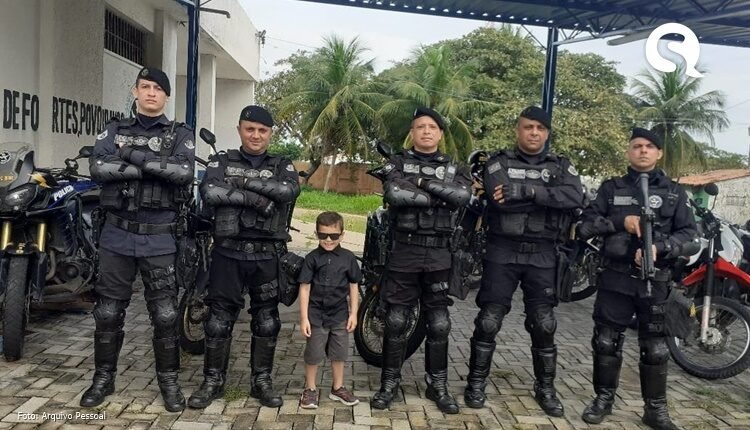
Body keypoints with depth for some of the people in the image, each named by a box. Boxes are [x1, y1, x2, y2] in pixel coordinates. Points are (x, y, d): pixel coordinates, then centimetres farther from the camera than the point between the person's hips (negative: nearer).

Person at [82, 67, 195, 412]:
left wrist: (133, 155, -16)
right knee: (108, 312, 11)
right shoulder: (114, 131, 8)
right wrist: (156, 168, -16)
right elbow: (98, 169, -11)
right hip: (117, 235, 2)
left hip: (159, 239, -2)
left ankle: (169, 381, 18)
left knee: (165, 315, 3)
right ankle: (104, 378, 28)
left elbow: (183, 172, -17)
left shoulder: (180, 135, 3)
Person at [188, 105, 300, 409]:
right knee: (219, 320, 5)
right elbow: (209, 192, -14)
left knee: (266, 321, 8)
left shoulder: (282, 166, 9)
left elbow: (289, 190, -14)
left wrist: (244, 181, -14)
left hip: (267, 256, 1)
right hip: (228, 253, -1)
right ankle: (213, 381, 21)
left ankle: (261, 381, 22)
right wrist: (257, 198, -18)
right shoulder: (222, 162, 7)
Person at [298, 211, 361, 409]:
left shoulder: (348, 258, -3)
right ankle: (310, 389, 25)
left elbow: (354, 287, 3)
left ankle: (338, 388, 31)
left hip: (340, 315, 2)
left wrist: (353, 313, 1)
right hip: (316, 315, -2)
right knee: (313, 354, 7)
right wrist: (304, 318, -10)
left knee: (339, 354, 14)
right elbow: (305, 288, -8)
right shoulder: (312, 258, -9)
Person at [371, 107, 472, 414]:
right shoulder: (397, 163, 2)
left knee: (439, 324, 7)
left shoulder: (453, 168, 9)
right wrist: (441, 196, -14)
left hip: (439, 255, 2)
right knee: (396, 322, 5)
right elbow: (394, 194, -20)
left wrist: (424, 182, -15)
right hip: (404, 251, -2)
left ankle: (437, 385, 22)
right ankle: (390, 383, 19)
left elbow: (463, 195, -13)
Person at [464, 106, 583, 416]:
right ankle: (476, 382, 16)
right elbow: (500, 199, -18)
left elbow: (576, 198, -13)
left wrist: (525, 191, -19)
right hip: (503, 252, -2)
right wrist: (547, 196, -13)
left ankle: (545, 388, 23)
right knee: (489, 320, 1)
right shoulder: (499, 162, 2)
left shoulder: (561, 166, 8)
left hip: (542, 255, 2)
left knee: (544, 324, 7)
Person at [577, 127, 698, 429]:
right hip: (615, 278, 0)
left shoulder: (674, 192, 8)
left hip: (654, 280, 0)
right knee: (606, 342, 6)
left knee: (655, 348, 6)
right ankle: (604, 398, 22)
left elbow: (690, 234, 0)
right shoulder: (611, 188, 8)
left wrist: (659, 247, -18)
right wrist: (620, 221, -14)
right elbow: (585, 226, 1)